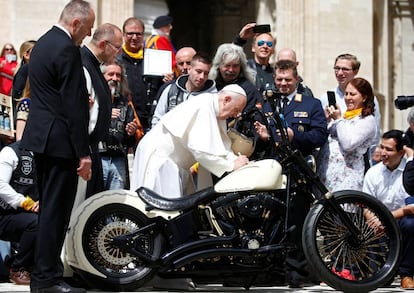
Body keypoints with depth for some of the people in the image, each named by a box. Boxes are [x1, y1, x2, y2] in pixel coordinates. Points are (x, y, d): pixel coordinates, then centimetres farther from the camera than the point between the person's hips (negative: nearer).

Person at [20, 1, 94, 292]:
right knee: (56, 211, -6)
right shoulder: (67, 50, -17)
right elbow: (74, 106, -19)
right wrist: (83, 153, -18)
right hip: (60, 141, -10)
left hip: (39, 137, 10)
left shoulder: (42, 44, 14)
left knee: (47, 208, 16)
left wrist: (83, 101, 23)